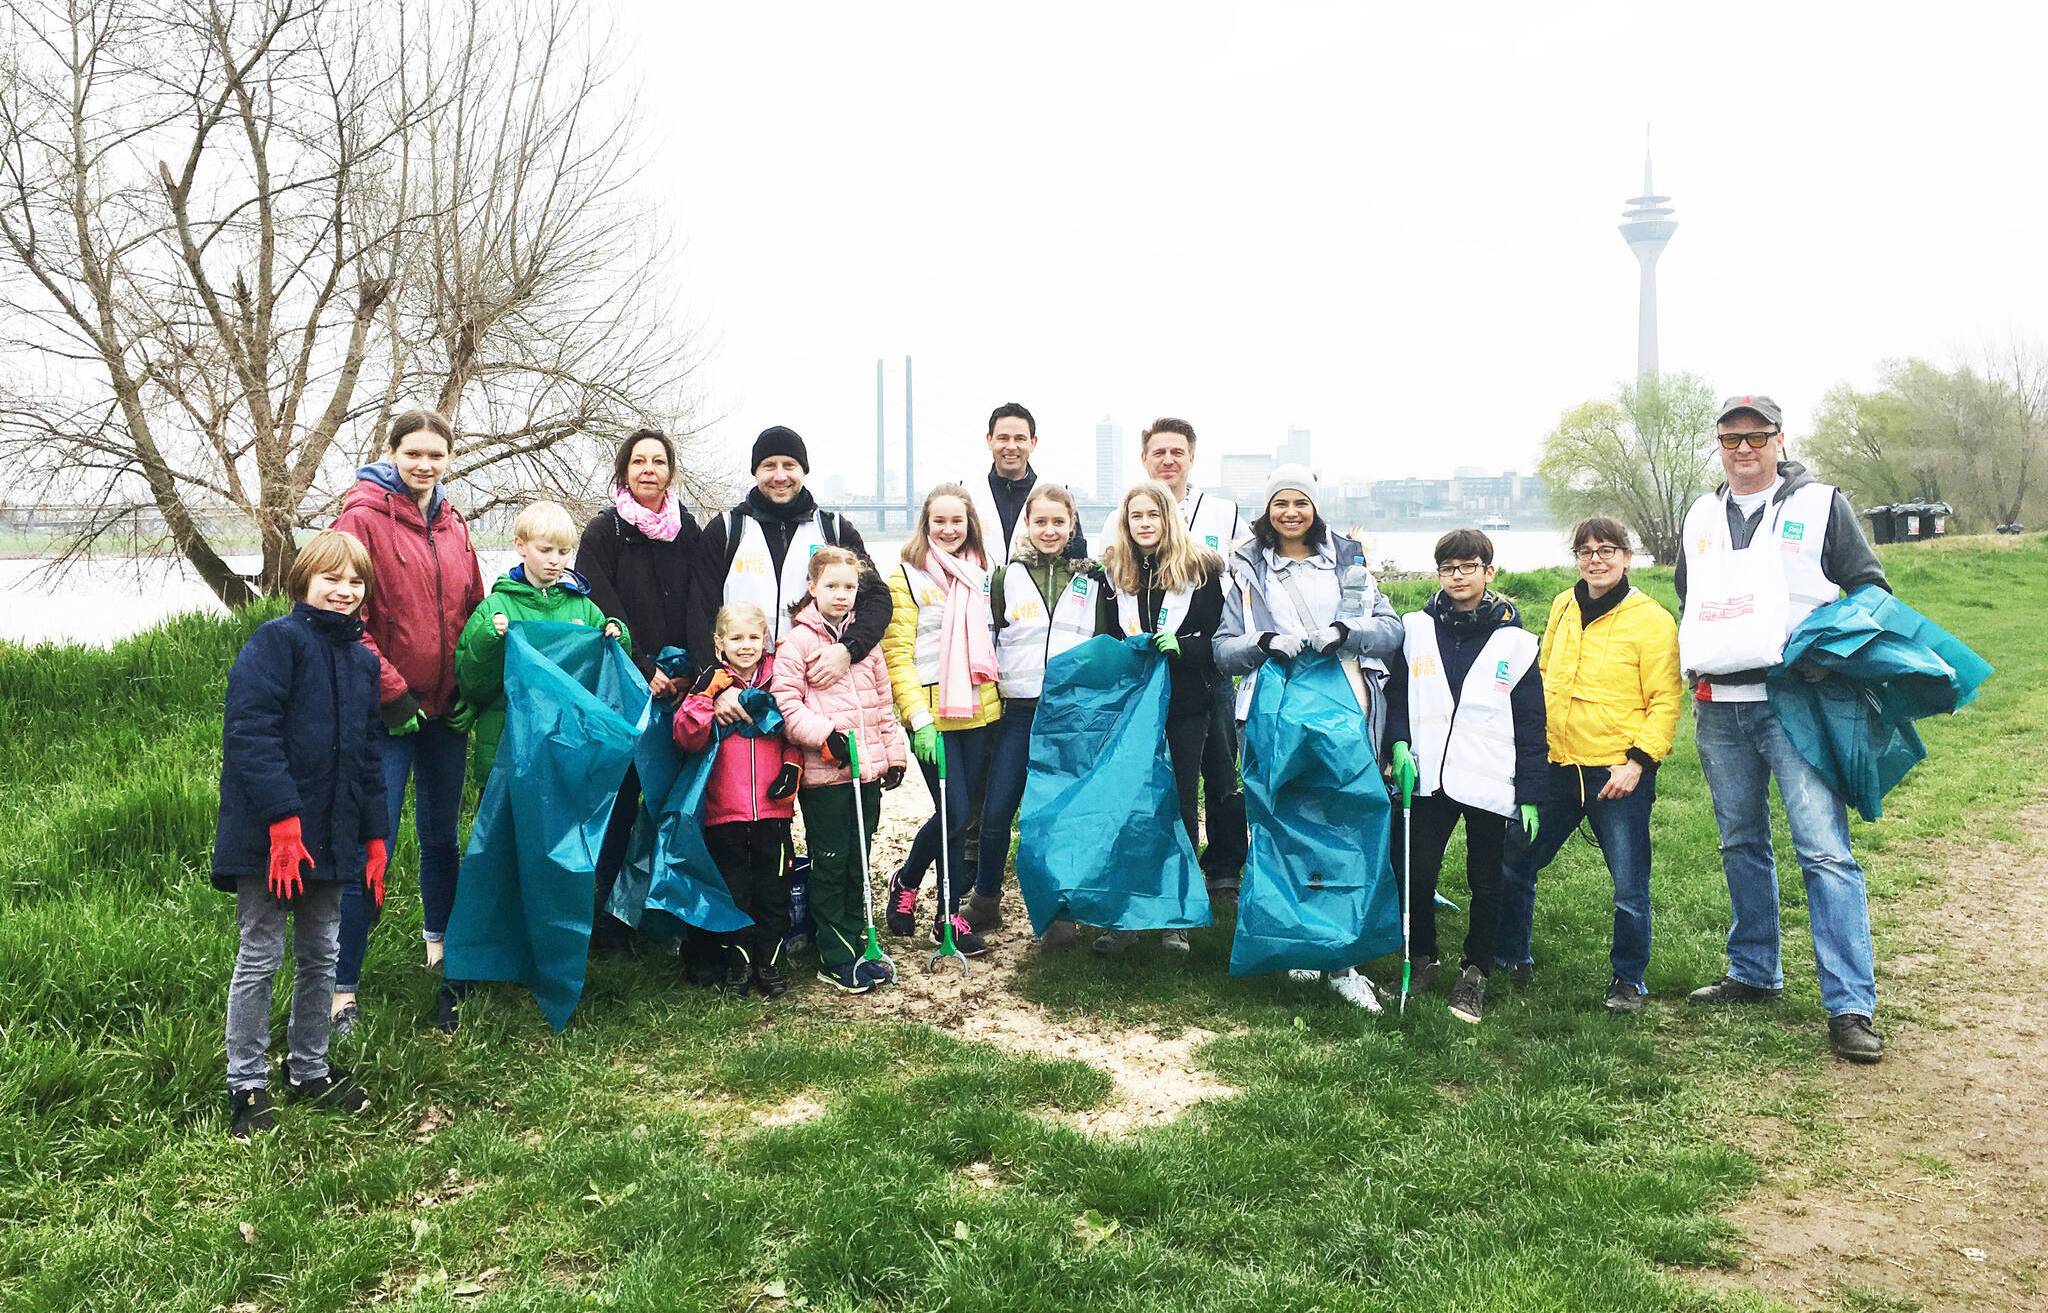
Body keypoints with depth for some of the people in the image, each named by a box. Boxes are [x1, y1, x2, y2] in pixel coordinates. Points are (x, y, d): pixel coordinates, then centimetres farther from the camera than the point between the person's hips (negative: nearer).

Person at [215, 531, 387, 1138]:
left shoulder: (362, 659, 13)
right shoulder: (275, 641, -10)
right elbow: (250, 733, -18)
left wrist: (376, 837, 13)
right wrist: (283, 819, -24)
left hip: (332, 836, 7)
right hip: (270, 833, -7)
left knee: (321, 957, 14)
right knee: (260, 958, 2)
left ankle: (309, 1068, 28)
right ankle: (247, 1087, 13)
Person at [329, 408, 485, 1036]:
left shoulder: (453, 527, 11)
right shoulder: (362, 518, -8)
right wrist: (391, 693, -15)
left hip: (446, 710, 6)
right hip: (389, 714, -6)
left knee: (441, 835, 19)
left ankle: (440, 945, 38)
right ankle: (342, 989, 4)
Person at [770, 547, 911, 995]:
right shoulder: (798, 641, -6)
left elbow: (883, 701, 16)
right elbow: (786, 704, -12)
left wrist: (893, 754, 13)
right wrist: (824, 736, -21)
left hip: (868, 770, 6)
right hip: (824, 773, -6)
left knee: (858, 862, 13)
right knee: (830, 865, 2)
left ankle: (852, 948, 24)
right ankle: (833, 961, 11)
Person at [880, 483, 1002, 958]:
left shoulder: (980, 575, 13)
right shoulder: (906, 576, -4)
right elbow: (897, 654, -8)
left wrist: (997, 697, 14)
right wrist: (918, 717, -16)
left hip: (979, 709, 5)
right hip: (933, 714, -5)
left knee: (959, 812, 6)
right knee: (955, 814, -8)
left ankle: (907, 883, 25)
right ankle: (948, 916, 13)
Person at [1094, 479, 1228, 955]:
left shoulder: (1200, 568, -1)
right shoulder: (1112, 571, 6)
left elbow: (1221, 639, -2)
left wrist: (1182, 647, -19)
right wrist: (1125, 652, -7)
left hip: (1185, 705, -1)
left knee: (1180, 803, 5)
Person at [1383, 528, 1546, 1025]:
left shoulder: (1514, 640, 0)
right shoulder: (1417, 629, 5)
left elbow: (1530, 724, 1)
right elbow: (1397, 694, 12)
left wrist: (1530, 794, -2)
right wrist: (1400, 746, -6)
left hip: (1490, 784, -1)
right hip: (1429, 779, 1)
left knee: (1486, 884, 7)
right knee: (1416, 874, 1)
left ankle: (1475, 973, 24)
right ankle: (1422, 961, 23)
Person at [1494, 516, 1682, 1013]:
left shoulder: (1650, 618, -8)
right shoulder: (1563, 607, 8)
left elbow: (1666, 700, -10)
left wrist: (1638, 760, -17)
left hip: (1620, 773, -5)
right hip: (1557, 766, 6)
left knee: (1629, 887, 3)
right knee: (1513, 864, 11)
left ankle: (1628, 980, 23)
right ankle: (1511, 957, 30)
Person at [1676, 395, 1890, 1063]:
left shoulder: (1819, 505, 3)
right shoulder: (1701, 517, 16)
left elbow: (1871, 589, 4)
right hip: (1718, 708, 5)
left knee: (1825, 848, -11)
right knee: (1741, 845, 13)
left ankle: (1851, 1007, -9)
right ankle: (1754, 973, 26)